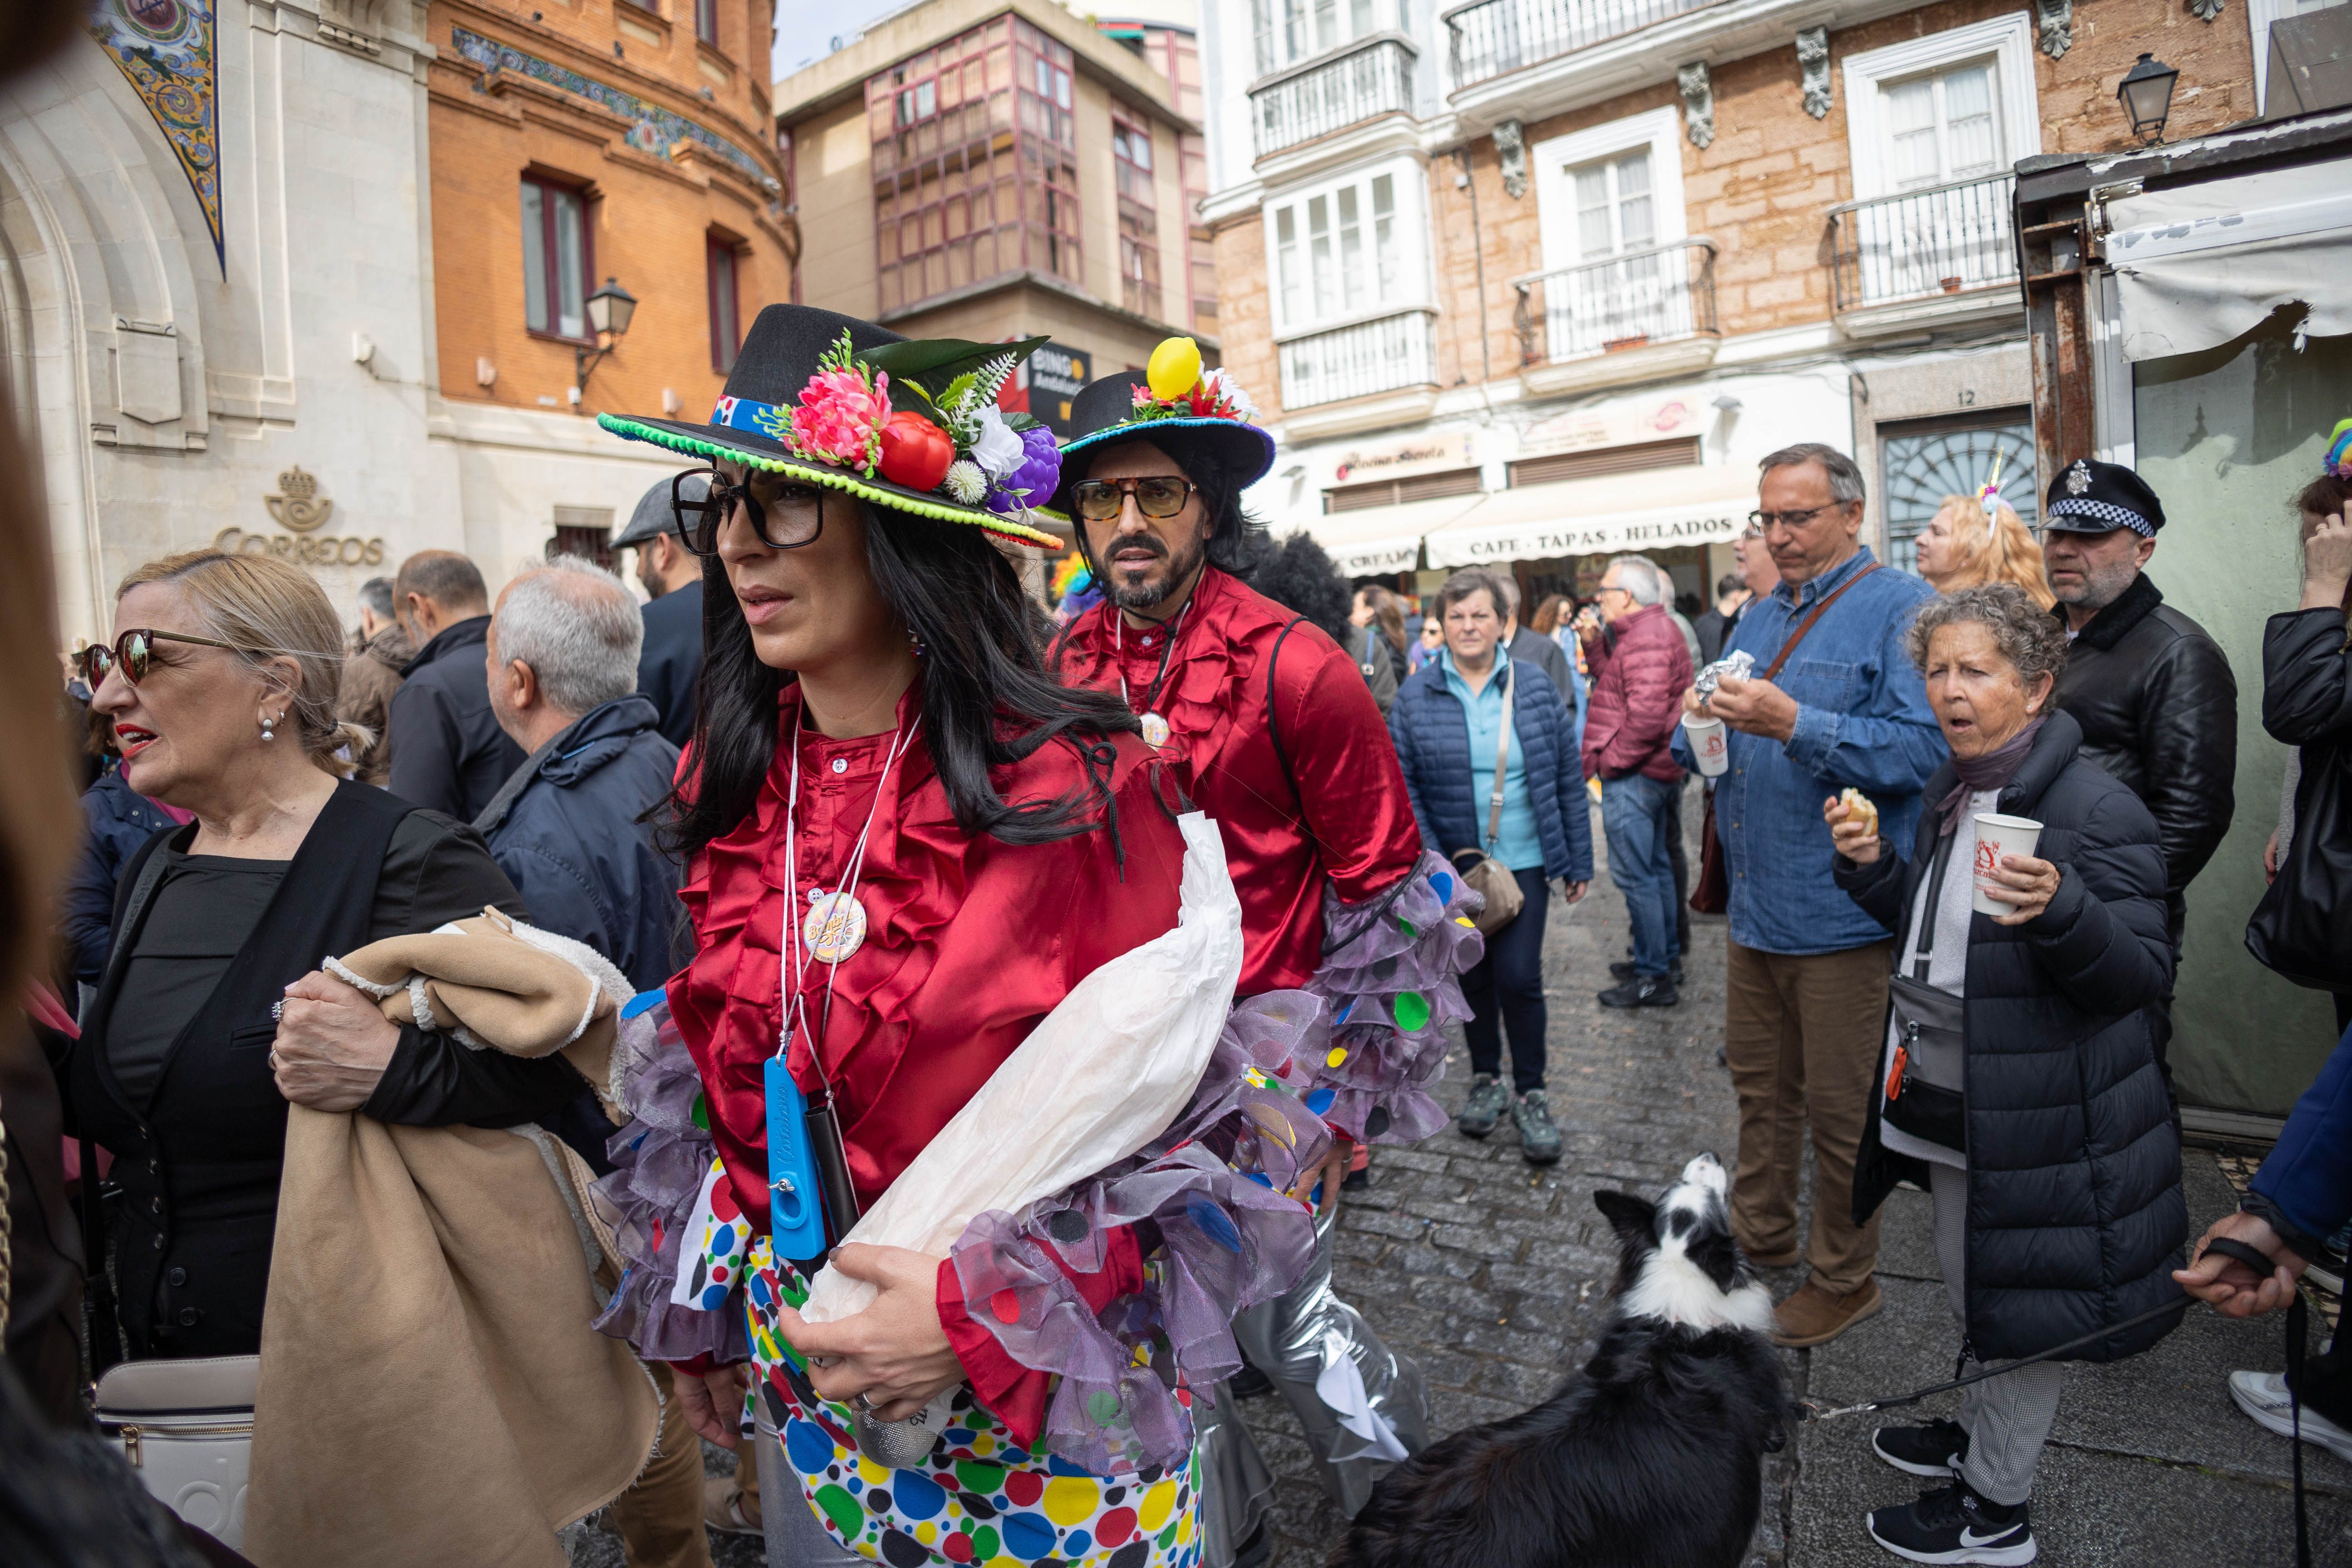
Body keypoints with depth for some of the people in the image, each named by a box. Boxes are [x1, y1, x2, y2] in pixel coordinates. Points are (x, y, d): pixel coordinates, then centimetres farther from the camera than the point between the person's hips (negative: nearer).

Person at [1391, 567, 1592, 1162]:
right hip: (1454, 864, 1)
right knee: (1472, 975, 13)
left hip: (1523, 861, -1)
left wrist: (1579, 861, 3)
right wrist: (1432, 857, -12)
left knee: (1518, 976, -6)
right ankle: (1486, 1079, 34)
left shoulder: (1533, 684, 1)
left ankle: (1530, 1093, 14)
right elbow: (1402, 784, -2)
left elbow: (1568, 778, 3)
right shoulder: (1416, 695, -1)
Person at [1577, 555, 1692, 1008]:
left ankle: (1653, 978, 1)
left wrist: (1609, 759, -18)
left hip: (1633, 774, -11)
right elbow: (1616, 682, 18)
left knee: (1634, 873, -6)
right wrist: (1594, 644, 6)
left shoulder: (1646, 639, -20)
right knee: (1654, 867, 20)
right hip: (1656, 769, 11)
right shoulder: (1654, 629, 16)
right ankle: (1665, 955, 33)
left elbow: (1645, 715, -28)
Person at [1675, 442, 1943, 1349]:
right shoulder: (1757, 619, 14)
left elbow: (1922, 750, -22)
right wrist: (1700, 728, -4)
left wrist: (1792, 723, -27)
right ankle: (1760, 1241, 37)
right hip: (1755, 905, 7)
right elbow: (1706, 754, 18)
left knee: (1839, 1109, 6)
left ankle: (1844, 1280, 25)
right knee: (1760, 1086, 19)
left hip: (1841, 913, -7)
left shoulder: (1900, 609, -9)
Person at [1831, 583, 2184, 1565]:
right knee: (1970, 1292, 25)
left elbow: (2144, 976, -20)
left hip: (2032, 1123, -8)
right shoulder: (1952, 793, 7)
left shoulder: (2095, 811, -19)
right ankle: (1977, 1437, 47)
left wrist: (2061, 911, -38)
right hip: (1950, 1105, 8)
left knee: (2016, 1311, 9)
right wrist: (1872, 866, -1)